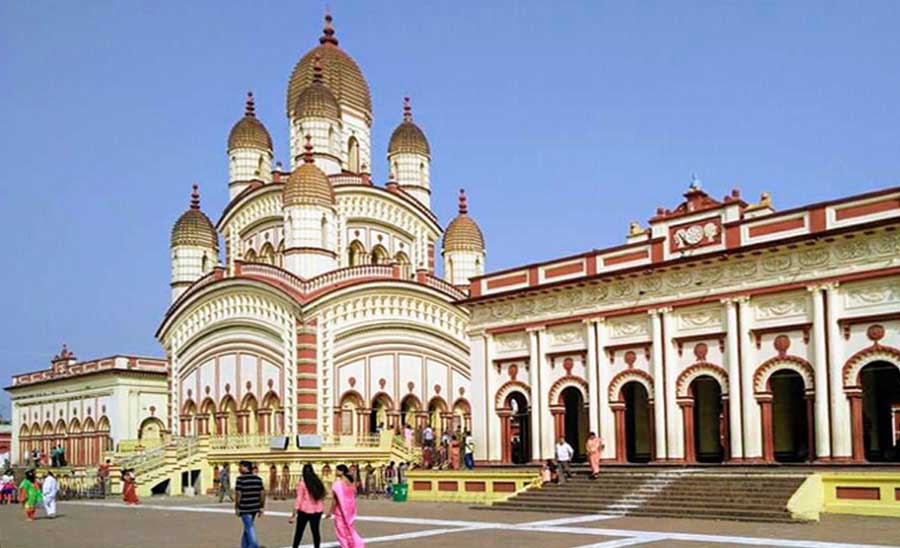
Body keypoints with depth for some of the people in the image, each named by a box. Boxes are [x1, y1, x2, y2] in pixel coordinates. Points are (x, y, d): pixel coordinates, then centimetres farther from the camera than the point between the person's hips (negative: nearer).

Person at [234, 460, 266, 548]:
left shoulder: (240, 479, -10)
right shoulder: (258, 478, 7)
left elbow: (238, 494, -13)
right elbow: (262, 493, 6)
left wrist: (236, 508, -4)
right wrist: (261, 508, 11)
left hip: (244, 508, -6)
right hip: (255, 508, 6)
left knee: (249, 528, -2)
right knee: (248, 527, 19)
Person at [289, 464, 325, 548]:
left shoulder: (302, 483, -8)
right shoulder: (318, 482, 5)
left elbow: (299, 499, -12)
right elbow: (322, 495, 7)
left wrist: (294, 514, -11)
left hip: (305, 510, -4)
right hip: (317, 510, 4)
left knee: (299, 531, 6)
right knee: (315, 530, 9)